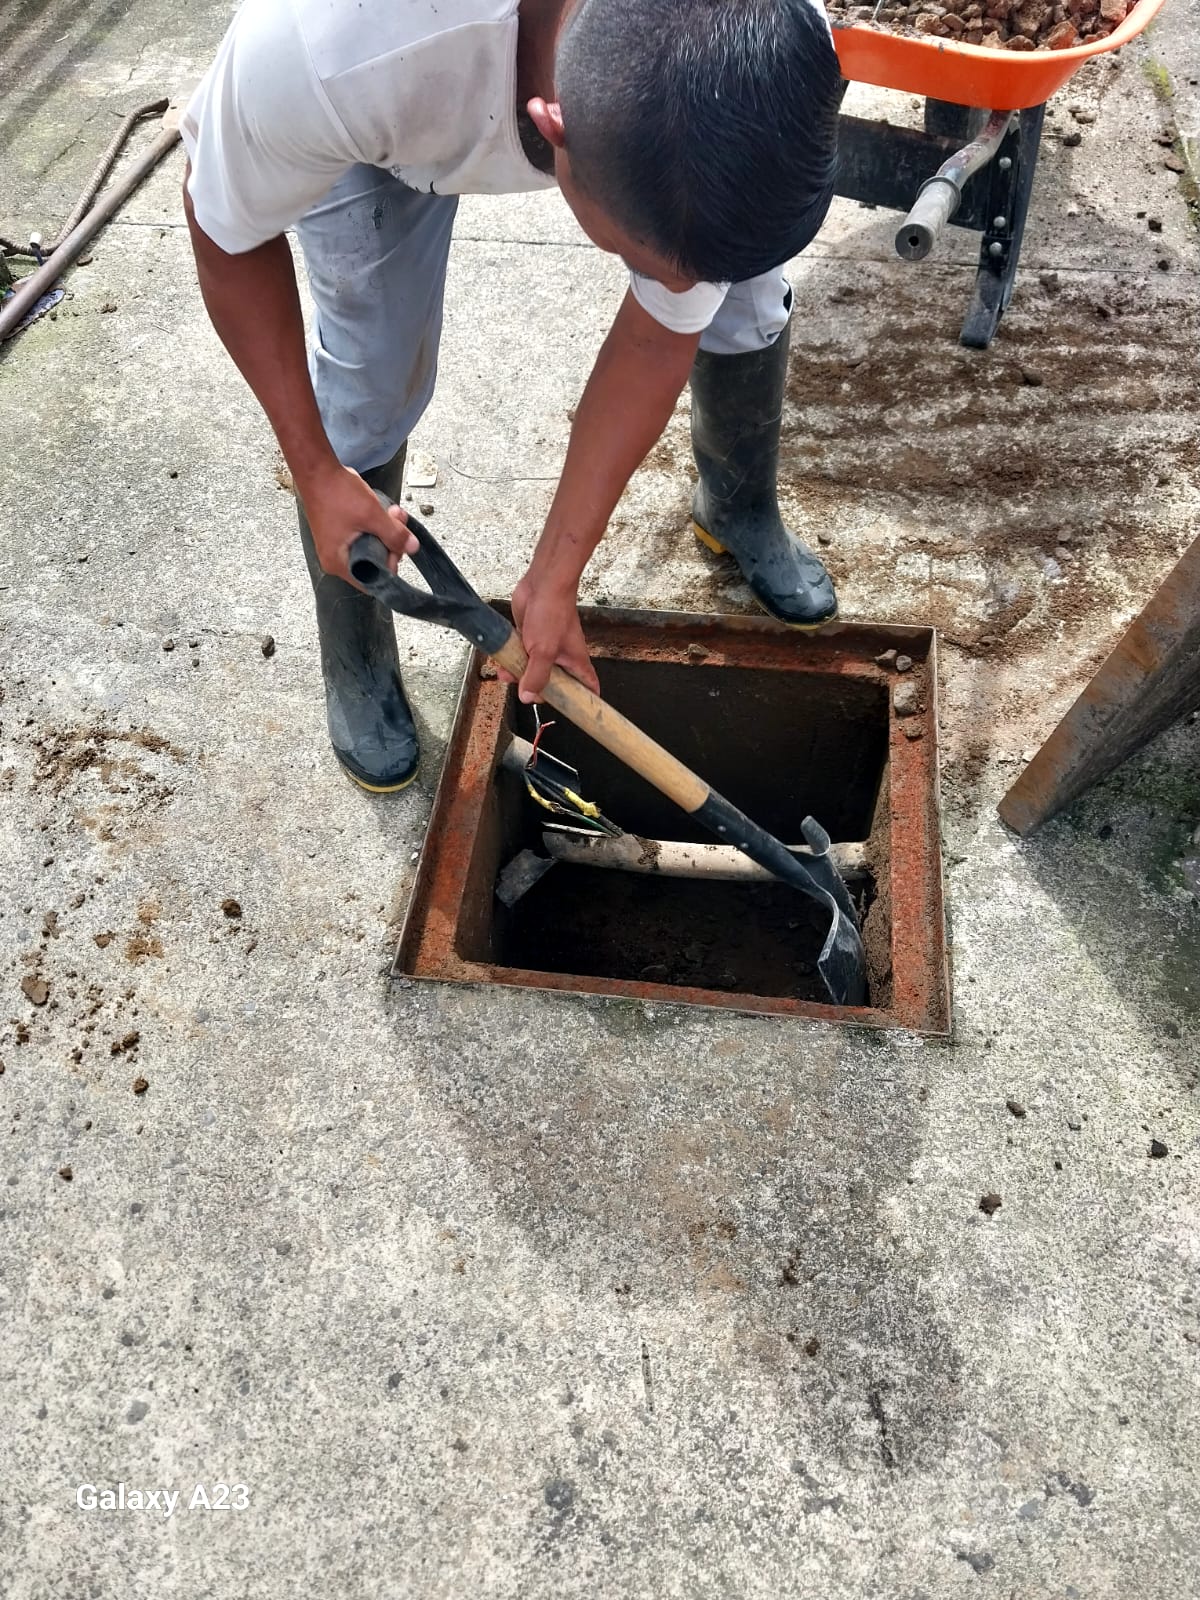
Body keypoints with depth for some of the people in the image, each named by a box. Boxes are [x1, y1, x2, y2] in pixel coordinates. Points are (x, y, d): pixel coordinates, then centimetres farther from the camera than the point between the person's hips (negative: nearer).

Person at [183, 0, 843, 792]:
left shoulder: (765, 71, -37)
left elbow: (659, 338, -25)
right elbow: (228, 231, -23)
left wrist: (555, 576, -22)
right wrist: (315, 468, -22)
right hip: (384, 107, -1)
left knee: (741, 301, -5)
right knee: (370, 380, -9)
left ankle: (740, 509, 29)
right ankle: (357, 663, 18)